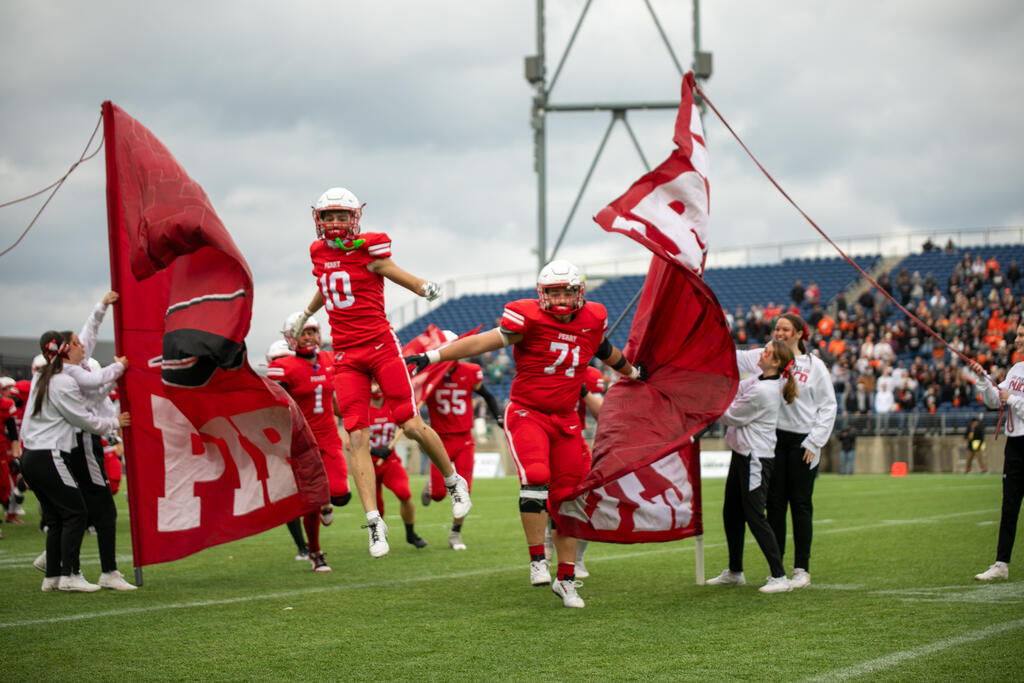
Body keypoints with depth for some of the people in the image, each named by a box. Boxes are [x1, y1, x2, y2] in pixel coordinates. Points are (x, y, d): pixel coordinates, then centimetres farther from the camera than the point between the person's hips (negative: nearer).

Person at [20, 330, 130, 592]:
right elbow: (85, 420, -8)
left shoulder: (42, 377, 15)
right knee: (75, 512, -4)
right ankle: (69, 574, -6)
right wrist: (115, 422, 6)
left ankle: (52, 575, 12)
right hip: (49, 457, -9)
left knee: (55, 517, 12)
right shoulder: (64, 382, -13)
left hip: (31, 456, 9)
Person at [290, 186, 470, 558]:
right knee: (357, 438, -5)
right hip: (346, 357, 4)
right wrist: (304, 315, 44)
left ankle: (454, 482, 19)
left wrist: (426, 288, -27)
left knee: (412, 425, -7)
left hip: (381, 346, -4)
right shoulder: (319, 253, 10)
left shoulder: (369, 253, -6)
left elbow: (408, 280, -5)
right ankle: (374, 522, -4)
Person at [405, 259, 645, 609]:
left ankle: (566, 578, 16)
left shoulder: (591, 321, 3)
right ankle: (537, 560, -15)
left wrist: (632, 372, 43)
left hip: (565, 419, 5)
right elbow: (484, 342, -17)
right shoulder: (530, 319, -13)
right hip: (527, 413, -5)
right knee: (536, 476, -27)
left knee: (568, 495, 5)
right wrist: (431, 356, -24)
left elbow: (604, 350, 25)